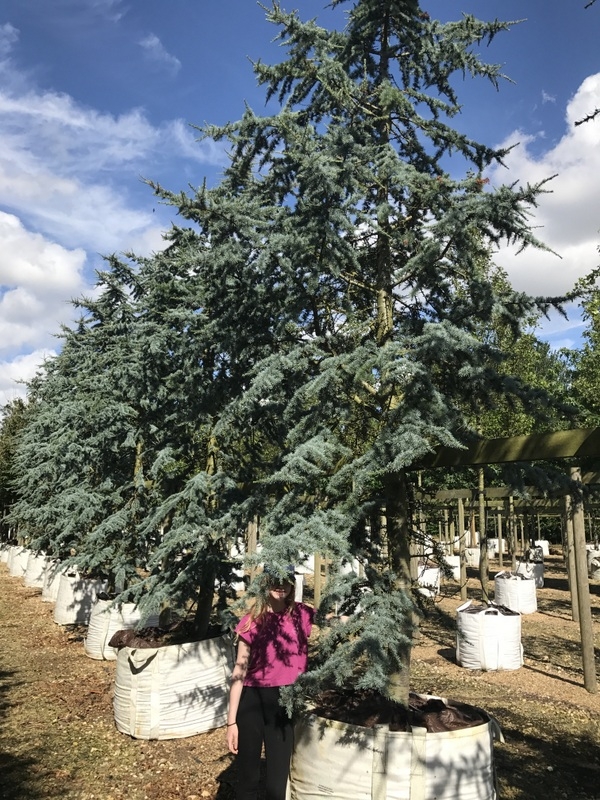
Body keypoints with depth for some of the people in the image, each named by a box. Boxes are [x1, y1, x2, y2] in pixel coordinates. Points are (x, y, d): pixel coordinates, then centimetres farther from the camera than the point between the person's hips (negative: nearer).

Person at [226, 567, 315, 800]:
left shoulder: (303, 615, -4)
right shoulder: (251, 621, -7)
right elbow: (239, 672, -4)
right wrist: (231, 721, -5)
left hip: (285, 704, 1)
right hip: (252, 703, -1)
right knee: (248, 779, 14)